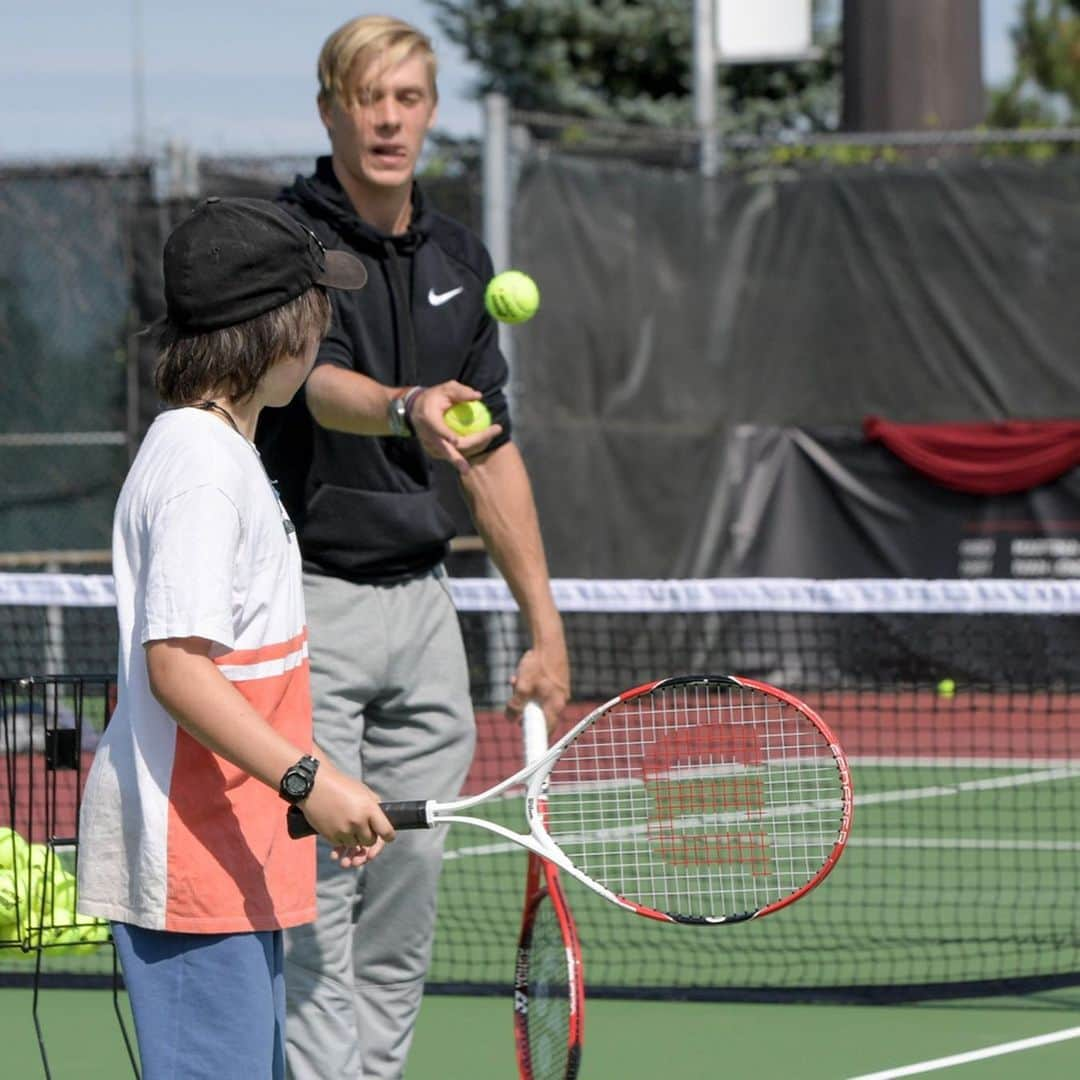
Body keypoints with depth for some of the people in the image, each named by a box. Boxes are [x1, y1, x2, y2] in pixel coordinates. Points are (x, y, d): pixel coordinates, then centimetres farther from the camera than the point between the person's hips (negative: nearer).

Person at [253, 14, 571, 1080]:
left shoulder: (457, 256, 13)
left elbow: (491, 450, 17)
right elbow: (321, 384, -26)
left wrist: (544, 624, 15)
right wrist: (407, 411, -48)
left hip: (421, 599, 7)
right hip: (305, 598, -7)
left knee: (403, 924, 7)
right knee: (317, 904, -11)